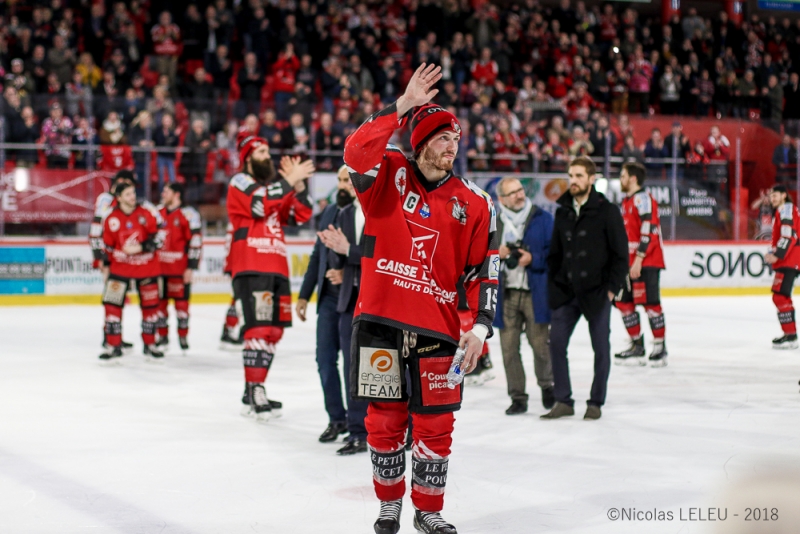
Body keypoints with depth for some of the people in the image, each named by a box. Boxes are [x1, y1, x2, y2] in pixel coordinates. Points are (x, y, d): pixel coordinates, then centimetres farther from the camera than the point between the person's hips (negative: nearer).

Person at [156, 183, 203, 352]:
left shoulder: (188, 215, -8)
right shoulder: (158, 212, 13)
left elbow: (195, 242, -11)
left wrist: (191, 267, -14)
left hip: (180, 268, -6)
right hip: (158, 266, 6)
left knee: (181, 300, -1)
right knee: (159, 301, 8)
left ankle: (183, 336, 11)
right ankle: (162, 336, 19)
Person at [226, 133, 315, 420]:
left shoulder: (276, 184, 21)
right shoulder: (240, 182, 0)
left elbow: (301, 215, 12)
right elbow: (260, 204, -20)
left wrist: (299, 185, -1)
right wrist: (289, 181, -17)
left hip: (277, 268, 8)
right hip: (250, 268, -8)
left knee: (275, 330, 10)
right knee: (259, 327, -16)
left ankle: (255, 391, 18)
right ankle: (254, 391, -14)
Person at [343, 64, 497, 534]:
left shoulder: (474, 204, 5)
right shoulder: (388, 176, 1)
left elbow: (485, 271, 4)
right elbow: (357, 152, -21)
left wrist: (481, 325, -7)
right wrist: (403, 107, -24)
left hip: (437, 328, 1)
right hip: (381, 319, -1)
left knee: (435, 424, 5)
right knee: (384, 419, 8)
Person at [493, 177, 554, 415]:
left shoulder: (542, 219, 2)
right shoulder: (493, 223, 9)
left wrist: (533, 259, -14)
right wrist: (496, 254, -7)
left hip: (535, 293, -2)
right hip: (505, 294, 2)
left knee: (540, 343, -1)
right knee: (509, 347, 2)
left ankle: (547, 385, 26)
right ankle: (518, 397, 13)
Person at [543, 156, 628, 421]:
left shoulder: (607, 211, -6)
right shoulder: (562, 212, 9)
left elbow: (621, 254, -6)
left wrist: (612, 288, -10)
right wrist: (553, 285, 6)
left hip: (596, 292, -4)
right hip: (565, 292, 4)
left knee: (601, 348, 4)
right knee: (556, 343, 0)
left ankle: (596, 402, 16)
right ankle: (563, 401, 9)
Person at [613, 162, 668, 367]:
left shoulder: (643, 199, -11)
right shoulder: (626, 202, 20)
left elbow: (649, 231, -19)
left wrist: (639, 259, -22)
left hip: (647, 261, -10)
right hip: (630, 263, 10)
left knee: (650, 302, -8)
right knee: (624, 302, 9)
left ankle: (660, 347, 0)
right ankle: (637, 346, 17)